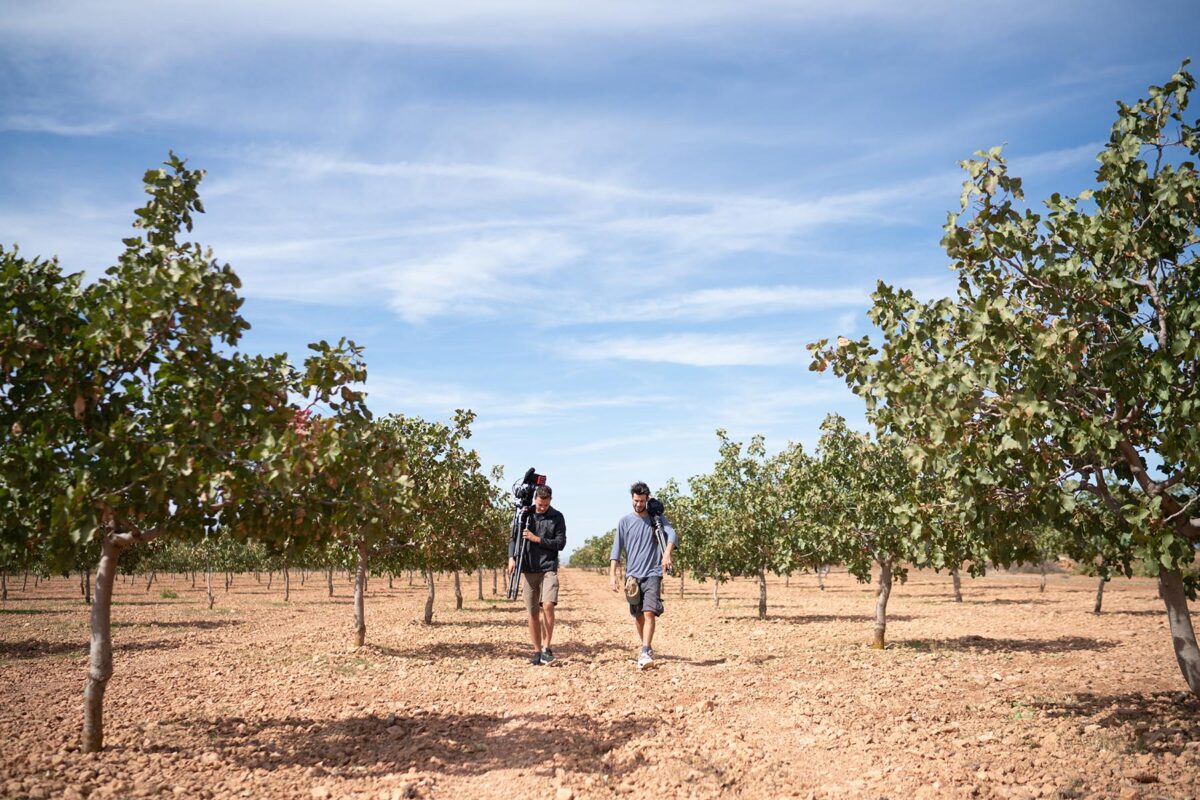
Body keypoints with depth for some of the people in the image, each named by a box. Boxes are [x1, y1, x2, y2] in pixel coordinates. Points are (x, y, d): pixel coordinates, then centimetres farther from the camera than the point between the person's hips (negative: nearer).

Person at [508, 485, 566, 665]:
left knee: (548, 605, -20)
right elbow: (514, 537, 6)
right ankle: (537, 651, 14)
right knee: (533, 613, 4)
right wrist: (512, 557, -11)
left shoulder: (557, 517, 3)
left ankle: (546, 647, -7)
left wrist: (536, 539, -10)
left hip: (548, 569, -2)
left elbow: (561, 543, -1)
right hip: (528, 569, 2)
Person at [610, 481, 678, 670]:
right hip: (632, 575, 2)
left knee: (649, 613, -16)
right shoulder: (625, 521, 5)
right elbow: (617, 549, 2)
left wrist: (667, 552, -34)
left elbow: (672, 535, -14)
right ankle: (647, 646, 31)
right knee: (638, 616, 11)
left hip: (652, 574, -2)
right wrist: (612, 574, -8)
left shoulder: (657, 519, 3)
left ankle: (645, 654, -20)